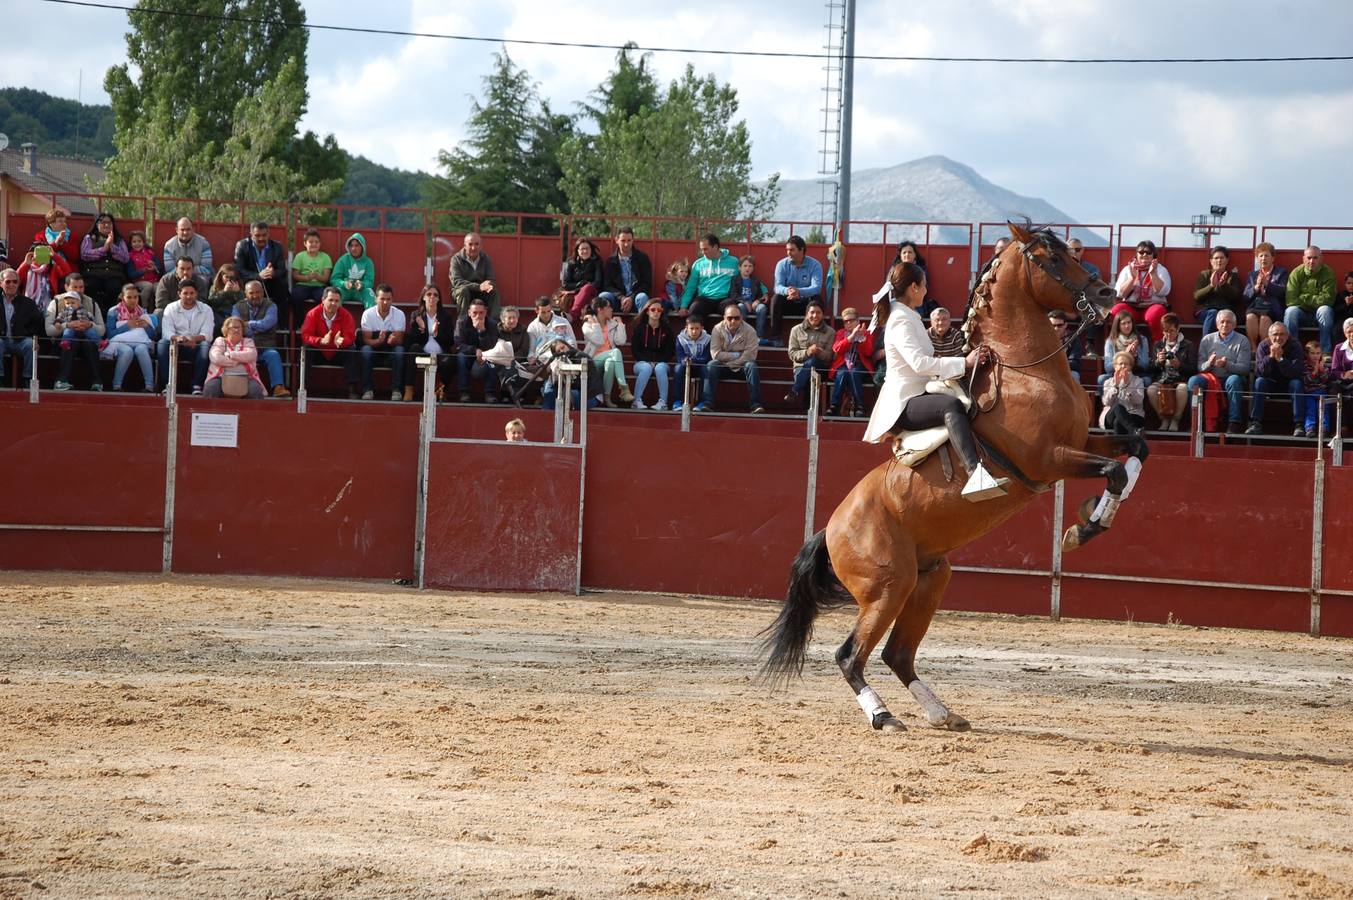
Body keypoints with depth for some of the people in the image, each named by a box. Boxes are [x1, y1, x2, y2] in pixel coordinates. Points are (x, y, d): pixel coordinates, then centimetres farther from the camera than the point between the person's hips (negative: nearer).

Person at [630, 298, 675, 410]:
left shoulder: (666, 329, 5)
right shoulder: (640, 328, 4)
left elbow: (671, 351, 5)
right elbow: (634, 349, 2)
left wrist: (657, 362, -10)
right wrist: (648, 362, -12)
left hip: (662, 363, 0)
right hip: (642, 362, 0)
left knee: (660, 368, -35)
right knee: (646, 368, -36)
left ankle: (663, 401, -37)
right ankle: (637, 400, -35)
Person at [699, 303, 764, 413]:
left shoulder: (749, 331, -9)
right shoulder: (718, 329, -6)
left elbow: (750, 356, -16)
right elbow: (715, 354, -14)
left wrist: (730, 363, -17)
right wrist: (736, 355, -16)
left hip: (742, 367, -1)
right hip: (723, 367, 1)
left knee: (751, 366, -32)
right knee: (711, 365, -29)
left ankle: (756, 404, -38)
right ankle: (707, 403, -36)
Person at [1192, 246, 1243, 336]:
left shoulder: (1233, 276, 18)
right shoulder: (1204, 275, 18)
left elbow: (1236, 297, 2)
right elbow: (1197, 296, 3)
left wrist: (1224, 284, -13)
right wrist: (1211, 286, -12)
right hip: (1205, 311, 0)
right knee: (1213, 314, -35)